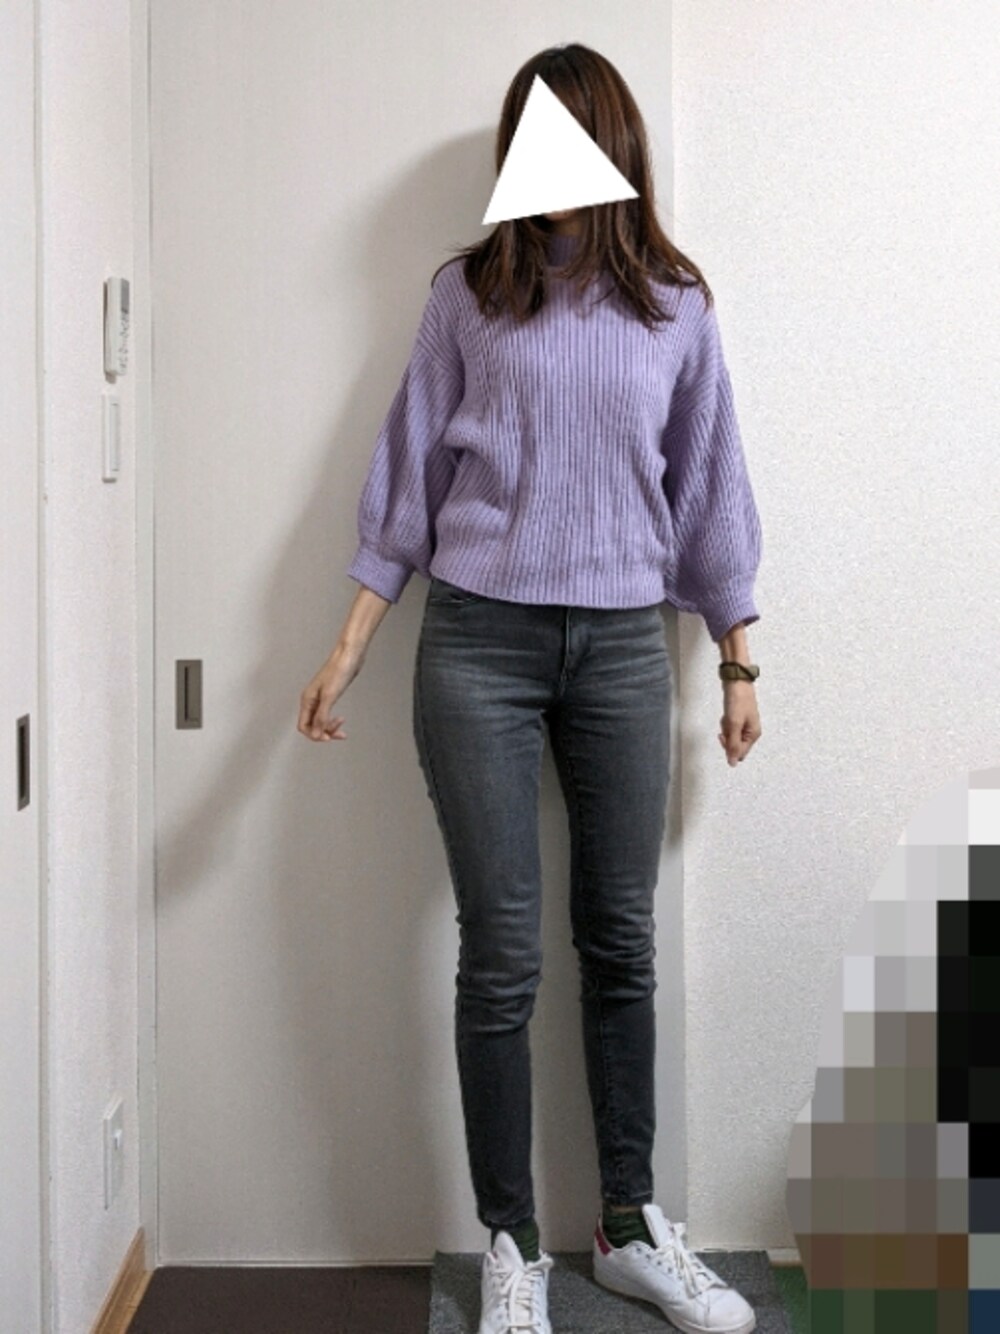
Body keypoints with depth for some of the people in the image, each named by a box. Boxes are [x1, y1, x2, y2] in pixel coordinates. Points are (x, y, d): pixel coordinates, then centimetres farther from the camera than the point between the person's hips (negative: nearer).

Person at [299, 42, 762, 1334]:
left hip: (623, 646, 2)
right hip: (480, 643, -1)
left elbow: (707, 490, 11)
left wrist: (740, 664, 10)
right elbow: (408, 477, 5)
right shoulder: (469, 293, 4)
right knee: (502, 956, 0)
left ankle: (631, 1225, 22)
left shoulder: (676, 305, 8)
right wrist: (349, 647, 1)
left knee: (622, 943, 8)